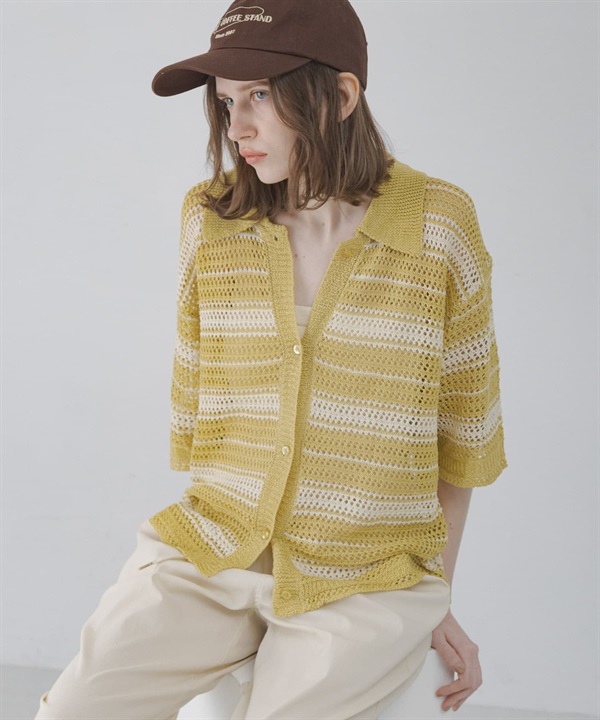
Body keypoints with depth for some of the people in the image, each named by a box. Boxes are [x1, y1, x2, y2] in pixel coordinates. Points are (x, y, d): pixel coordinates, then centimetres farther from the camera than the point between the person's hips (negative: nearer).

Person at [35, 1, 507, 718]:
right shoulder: (212, 218, 2)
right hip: (212, 554, 2)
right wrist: (214, 529, 11)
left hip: (364, 579, -2)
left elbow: (461, 424, 3)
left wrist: (435, 600, 7)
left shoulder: (439, 227, -6)